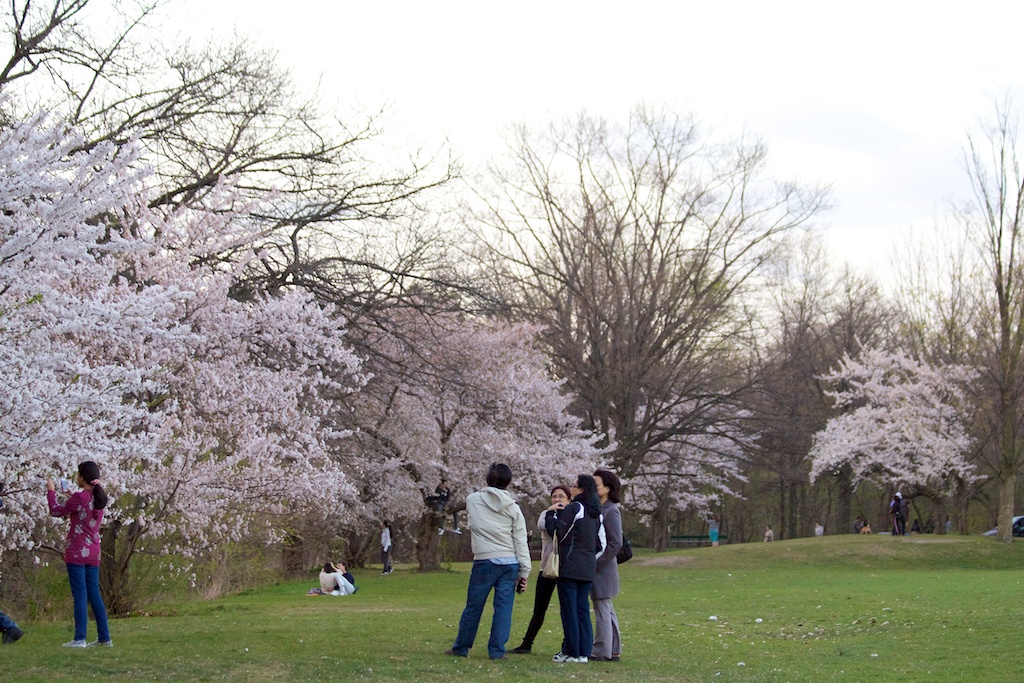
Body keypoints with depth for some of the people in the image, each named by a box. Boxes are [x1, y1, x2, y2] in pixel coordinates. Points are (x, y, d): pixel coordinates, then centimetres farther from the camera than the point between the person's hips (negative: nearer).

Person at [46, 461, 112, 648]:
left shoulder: (78, 497, -13)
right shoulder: (99, 498, 7)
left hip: (77, 552, -7)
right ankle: (104, 637, 11)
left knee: (80, 595, -6)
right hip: (93, 552, 7)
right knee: (94, 595, 11)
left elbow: (56, 511, -1)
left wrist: (51, 491, 12)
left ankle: (80, 638, -6)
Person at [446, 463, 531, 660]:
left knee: (473, 607, 8)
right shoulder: (513, 509, 1)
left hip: (484, 562, -1)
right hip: (510, 563, 1)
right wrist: (524, 572, 4)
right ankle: (497, 650, 1)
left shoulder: (473, 500, 1)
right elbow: (521, 543, 1)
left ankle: (461, 647, 18)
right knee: (504, 607, 3)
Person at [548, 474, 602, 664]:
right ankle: (584, 652, 9)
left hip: (570, 567, -7)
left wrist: (550, 517, 4)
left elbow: (560, 533, -9)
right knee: (583, 609, 10)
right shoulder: (596, 513, 12)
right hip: (588, 568, 7)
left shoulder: (573, 508, -11)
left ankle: (571, 652, 1)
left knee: (569, 609, -1)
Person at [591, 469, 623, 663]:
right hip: (597, 566, 9)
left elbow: (616, 543, -18)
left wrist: (598, 563, -17)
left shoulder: (611, 511, -13)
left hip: (603, 569, -9)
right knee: (607, 610, 14)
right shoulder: (598, 509, 13)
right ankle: (613, 650, 20)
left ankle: (602, 651, 1)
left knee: (602, 610, -4)